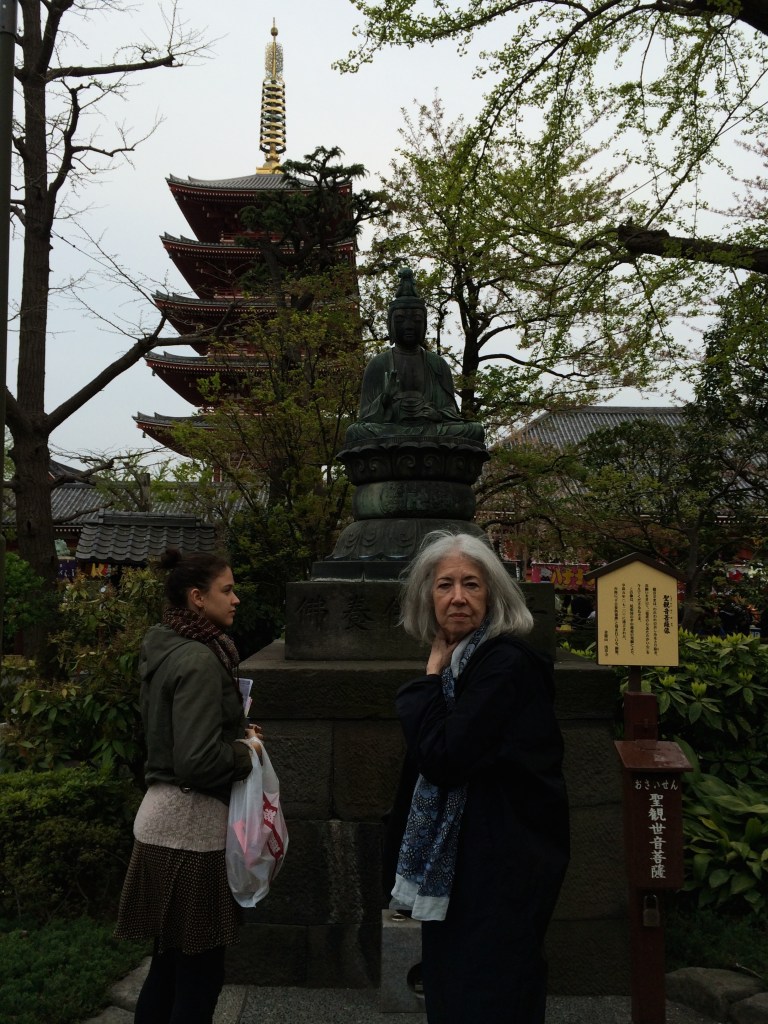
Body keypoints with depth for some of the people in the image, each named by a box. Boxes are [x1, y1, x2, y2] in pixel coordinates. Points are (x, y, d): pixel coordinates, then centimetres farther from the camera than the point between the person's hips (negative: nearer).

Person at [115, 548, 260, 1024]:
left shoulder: (167, 649, 8)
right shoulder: (199, 660, -20)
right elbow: (198, 761, -25)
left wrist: (236, 732, 9)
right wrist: (246, 753, -8)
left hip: (167, 815, 9)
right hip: (192, 823, -9)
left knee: (171, 961, 20)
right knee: (201, 968, 5)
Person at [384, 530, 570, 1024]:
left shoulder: (506, 664, -21)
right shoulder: (458, 662, 6)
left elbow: (443, 757, -26)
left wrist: (430, 678, -17)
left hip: (501, 869, -9)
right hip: (459, 860, 9)